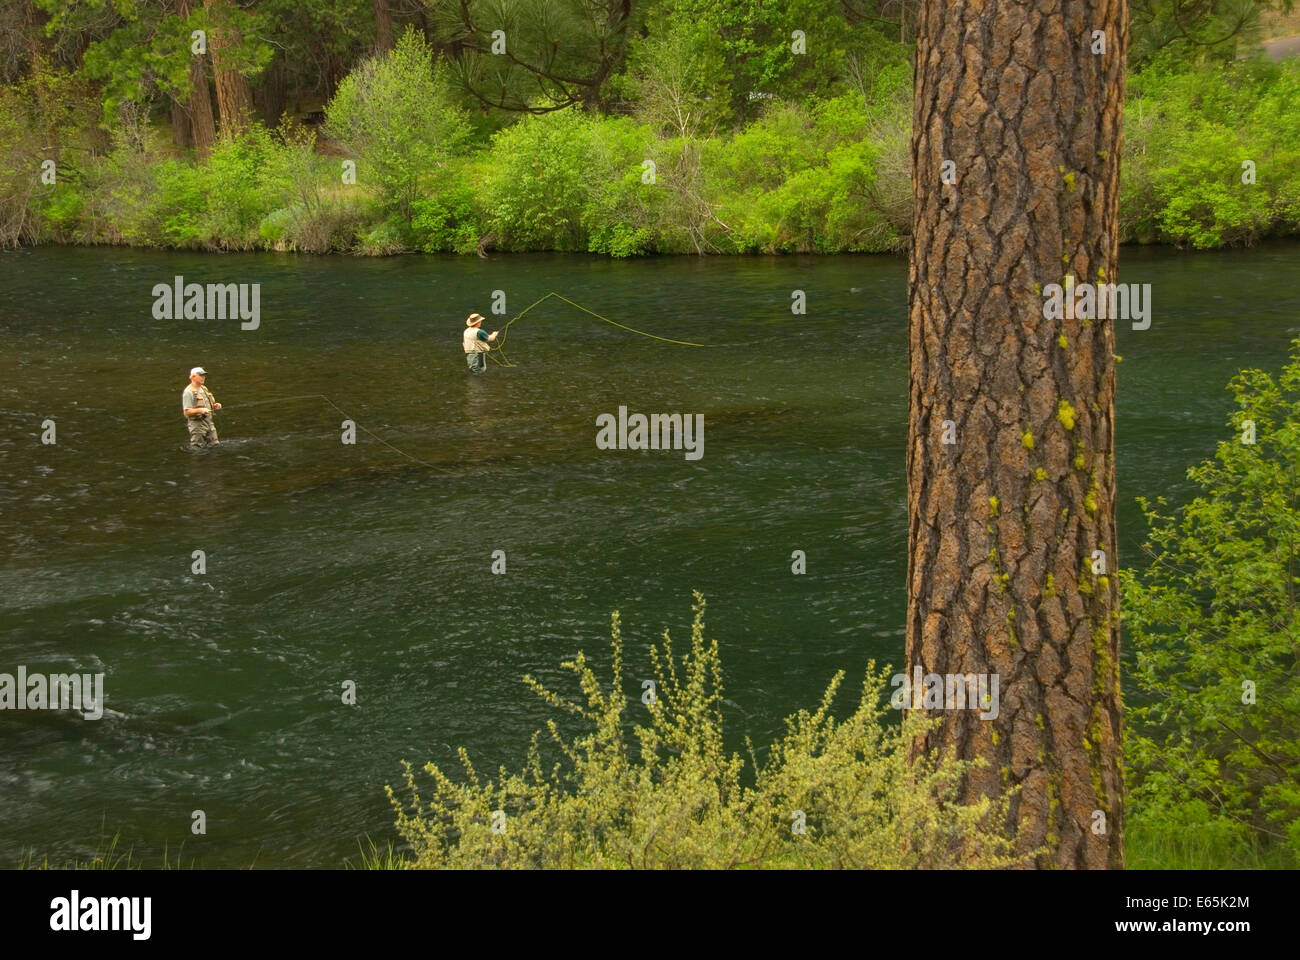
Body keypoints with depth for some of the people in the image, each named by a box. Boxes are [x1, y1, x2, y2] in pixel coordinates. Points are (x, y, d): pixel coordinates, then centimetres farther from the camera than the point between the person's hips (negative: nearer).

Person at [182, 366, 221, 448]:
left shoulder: (204, 389, 16)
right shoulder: (188, 392, -11)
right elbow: (187, 411, -17)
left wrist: (215, 406, 5)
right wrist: (201, 410, -30)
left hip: (209, 423, 8)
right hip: (197, 424, -8)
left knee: (215, 445, 6)